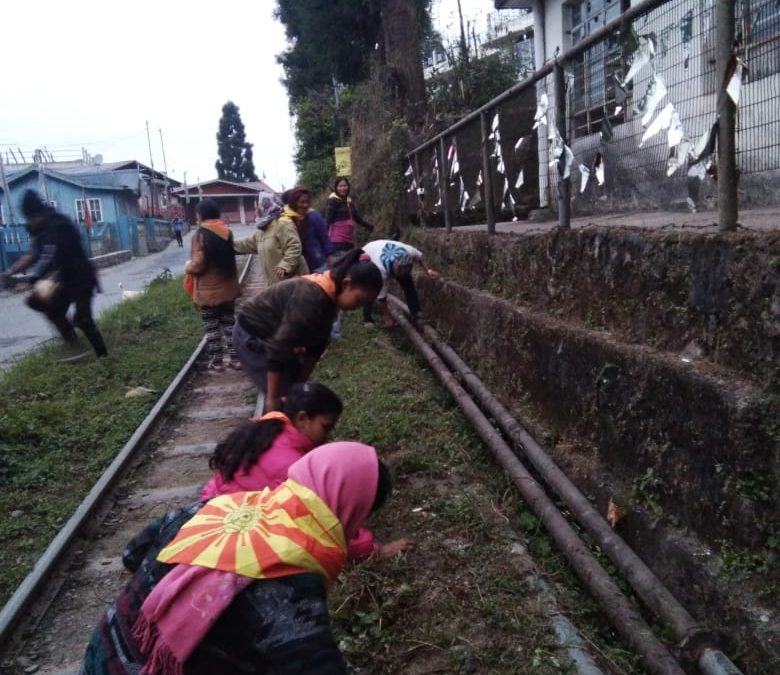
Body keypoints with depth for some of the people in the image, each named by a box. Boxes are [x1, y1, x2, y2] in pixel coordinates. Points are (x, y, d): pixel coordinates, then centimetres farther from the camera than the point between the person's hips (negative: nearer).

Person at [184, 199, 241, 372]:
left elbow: (198, 265, -18)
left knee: (212, 326, 6)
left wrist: (188, 267, 2)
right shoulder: (227, 231, 3)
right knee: (229, 322, 13)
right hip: (227, 287, 6)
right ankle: (235, 358, 15)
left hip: (208, 291, -6)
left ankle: (216, 361, 12)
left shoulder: (201, 234, -16)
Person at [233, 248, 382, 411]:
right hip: (252, 336, -9)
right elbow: (278, 347, -33)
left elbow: (316, 342, 3)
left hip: (275, 334, 9)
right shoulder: (312, 297, -34)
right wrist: (273, 398, -27)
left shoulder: (329, 295, -4)